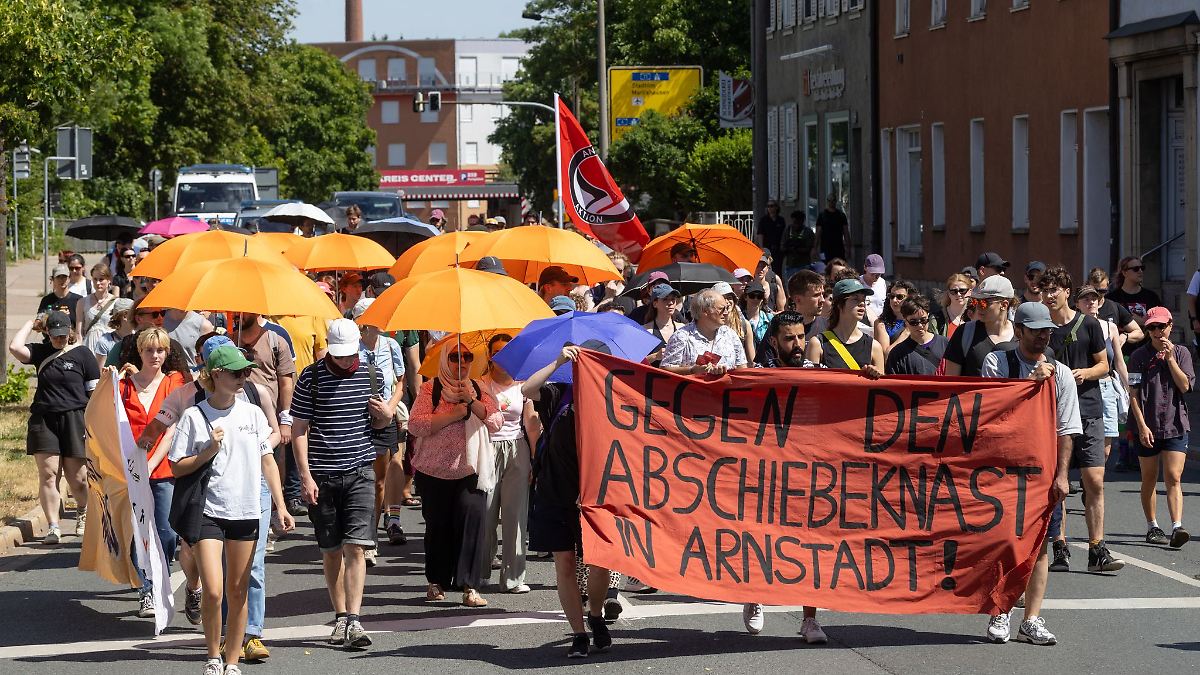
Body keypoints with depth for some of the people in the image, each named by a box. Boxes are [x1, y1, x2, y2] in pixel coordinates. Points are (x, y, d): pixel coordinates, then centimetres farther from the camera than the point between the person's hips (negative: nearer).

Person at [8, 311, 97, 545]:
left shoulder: (82, 354, 4)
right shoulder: (40, 352, 10)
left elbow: (95, 392, 2)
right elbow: (15, 347, -8)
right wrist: (30, 324, 4)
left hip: (74, 420, -2)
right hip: (43, 420, 2)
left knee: (77, 478, 0)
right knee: (47, 474, -7)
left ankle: (84, 513, 29)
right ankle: (52, 527, -5)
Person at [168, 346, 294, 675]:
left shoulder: (253, 414, 7)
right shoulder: (195, 416, -3)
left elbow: (268, 462, 12)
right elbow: (177, 468, 0)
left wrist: (281, 507, 7)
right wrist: (209, 451, -14)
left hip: (246, 511, 3)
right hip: (208, 511, -3)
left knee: (238, 591, 7)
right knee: (213, 592, -12)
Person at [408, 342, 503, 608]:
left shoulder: (479, 389, 12)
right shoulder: (431, 389, 3)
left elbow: (496, 422, 1)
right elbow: (415, 425, -9)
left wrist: (472, 402, -11)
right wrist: (452, 415, -13)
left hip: (471, 469, 1)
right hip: (435, 469, -1)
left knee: (472, 517, -14)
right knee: (438, 524, 3)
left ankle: (469, 586, -13)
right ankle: (436, 582, 21)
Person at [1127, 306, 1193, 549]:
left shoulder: (1181, 353, 6)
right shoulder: (1139, 356, 1)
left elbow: (1185, 386, -5)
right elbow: (1134, 393, -2)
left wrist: (1170, 358, -10)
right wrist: (1142, 424, -10)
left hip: (1175, 425, 0)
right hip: (1147, 426, 0)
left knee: (1173, 478, -10)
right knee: (1149, 479, 9)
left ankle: (1177, 528, -20)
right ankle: (1152, 527, 21)